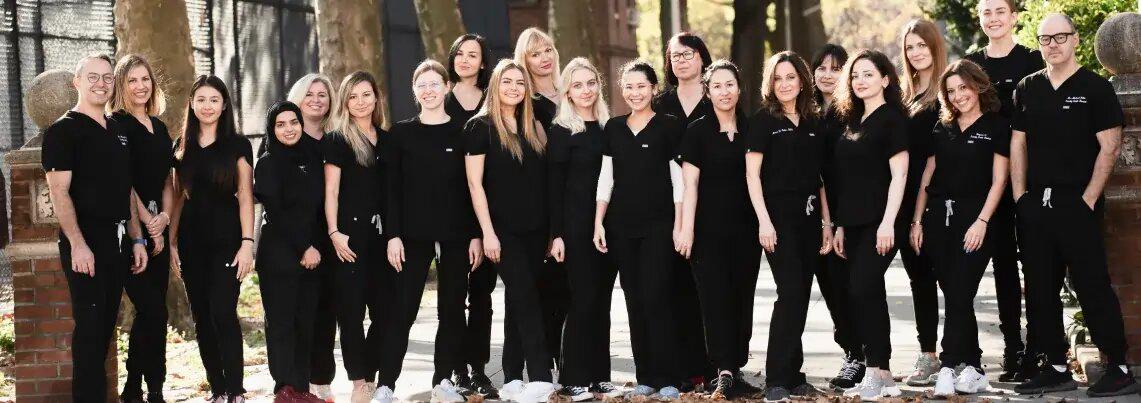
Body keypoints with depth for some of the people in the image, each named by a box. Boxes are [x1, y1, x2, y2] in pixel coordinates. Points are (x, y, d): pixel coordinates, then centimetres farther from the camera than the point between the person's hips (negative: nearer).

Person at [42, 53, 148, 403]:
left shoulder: (117, 131, 17)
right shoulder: (63, 131, -5)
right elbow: (59, 191, -12)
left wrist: (137, 239, 14)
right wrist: (77, 243, -20)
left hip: (116, 241, 7)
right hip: (84, 243, -7)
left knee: (106, 325, 9)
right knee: (90, 325, -8)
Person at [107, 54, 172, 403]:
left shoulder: (159, 127, 16)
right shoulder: (116, 125, -6)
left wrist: (165, 216, -1)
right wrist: (148, 223, -10)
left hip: (157, 227, 7)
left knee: (152, 311, 5)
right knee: (152, 310, -11)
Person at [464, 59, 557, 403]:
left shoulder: (534, 128, 13)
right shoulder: (480, 126, -3)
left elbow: (543, 181, 15)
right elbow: (475, 183, -8)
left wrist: (552, 230, 10)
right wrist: (487, 232, -14)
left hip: (535, 229, 6)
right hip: (503, 229, -5)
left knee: (519, 302, 7)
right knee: (526, 298, -14)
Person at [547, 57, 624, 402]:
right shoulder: (561, 131, -2)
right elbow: (555, 186, -6)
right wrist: (556, 234, -12)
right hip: (577, 225, -5)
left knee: (602, 300, 7)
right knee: (583, 299, -6)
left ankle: (599, 375, 13)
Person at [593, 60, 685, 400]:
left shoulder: (668, 126, 1)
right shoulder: (613, 128, 11)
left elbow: (679, 179, -1)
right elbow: (605, 178, 12)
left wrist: (679, 225, -7)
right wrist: (598, 222, 5)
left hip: (658, 224, -4)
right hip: (621, 225, 4)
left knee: (656, 298, -9)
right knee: (635, 300, 4)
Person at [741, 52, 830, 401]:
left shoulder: (813, 124, 14)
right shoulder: (763, 121, -1)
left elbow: (820, 177, 16)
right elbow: (752, 173, -6)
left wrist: (826, 223, 10)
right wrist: (763, 221, -14)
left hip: (809, 216, 5)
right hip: (779, 215, -5)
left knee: (801, 295, 6)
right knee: (790, 291, -14)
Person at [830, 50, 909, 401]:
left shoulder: (892, 119, -5)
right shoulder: (852, 122, 17)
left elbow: (898, 174, -12)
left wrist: (888, 223, -20)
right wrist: (840, 225, 14)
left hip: (879, 223, -8)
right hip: (854, 223, 8)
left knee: (862, 291, -15)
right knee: (870, 296, 7)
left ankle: (877, 372, -9)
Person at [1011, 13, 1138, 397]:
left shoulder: (1095, 88, -2)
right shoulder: (1027, 88, 12)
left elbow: (1109, 147, -7)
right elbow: (1017, 143, 13)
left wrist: (1089, 199, -12)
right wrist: (1020, 195, 4)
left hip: (1077, 203, -5)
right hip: (1035, 204, 5)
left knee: (1093, 286, -8)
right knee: (1041, 289, 8)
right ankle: (1056, 368, 16)